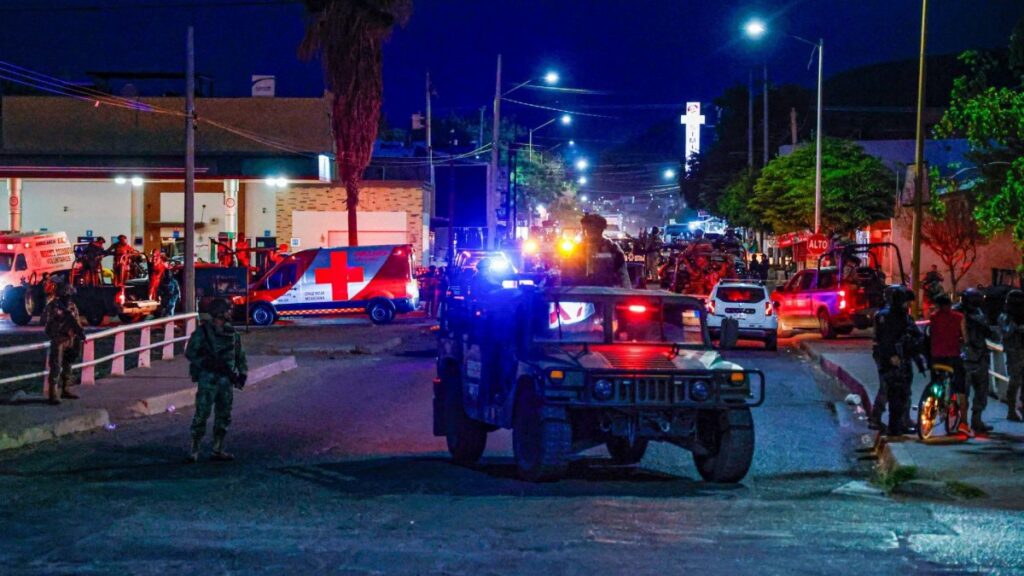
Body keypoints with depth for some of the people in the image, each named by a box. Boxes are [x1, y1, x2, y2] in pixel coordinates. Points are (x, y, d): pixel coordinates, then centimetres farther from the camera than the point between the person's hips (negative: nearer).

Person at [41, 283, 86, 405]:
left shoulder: (72, 307, 8)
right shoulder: (52, 306, -8)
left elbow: (77, 323, 11)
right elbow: (45, 320, -14)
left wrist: (81, 332, -6)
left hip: (70, 340, 7)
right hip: (57, 340, -6)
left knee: (68, 366, 15)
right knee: (56, 366, -12)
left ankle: (65, 390, 27)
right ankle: (53, 393, -14)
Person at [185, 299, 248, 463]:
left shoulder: (231, 333, 11)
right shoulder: (202, 332, -6)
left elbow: (239, 355, 20)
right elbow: (190, 353, -8)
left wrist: (243, 373, 9)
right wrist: (208, 362, -18)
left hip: (226, 380, 6)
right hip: (208, 379, -6)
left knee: (224, 416, 8)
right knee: (202, 414, -9)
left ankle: (218, 450, 16)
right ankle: (194, 450, -6)